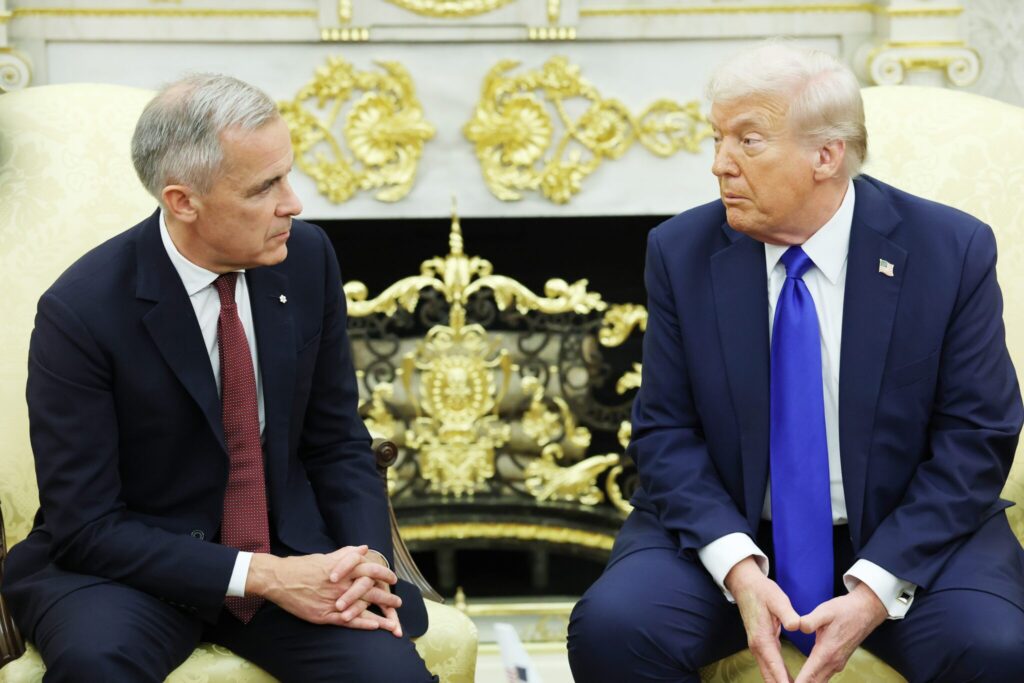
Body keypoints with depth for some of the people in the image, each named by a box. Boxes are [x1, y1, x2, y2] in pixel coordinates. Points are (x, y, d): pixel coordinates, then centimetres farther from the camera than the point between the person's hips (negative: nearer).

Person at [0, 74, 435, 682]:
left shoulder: (308, 258, -4)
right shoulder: (81, 312, -18)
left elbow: (337, 441, 6)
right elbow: (85, 524, -15)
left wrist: (366, 564, -13)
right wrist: (259, 575, -23)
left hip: (289, 553, 3)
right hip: (130, 566, -3)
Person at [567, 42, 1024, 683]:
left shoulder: (953, 251, -7)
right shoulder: (681, 253, -2)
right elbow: (667, 432, -2)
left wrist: (875, 589, -18)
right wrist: (737, 567, -19)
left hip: (904, 537, -1)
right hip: (726, 531, 1)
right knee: (608, 628, -27)